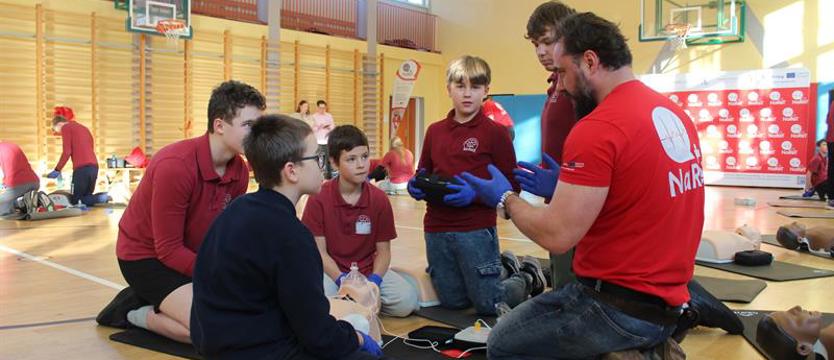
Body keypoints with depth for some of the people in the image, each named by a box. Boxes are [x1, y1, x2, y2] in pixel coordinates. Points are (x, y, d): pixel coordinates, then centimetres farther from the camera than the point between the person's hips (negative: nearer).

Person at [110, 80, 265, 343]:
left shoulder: (240, 170, -6)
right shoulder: (175, 166, -28)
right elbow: (168, 249, -24)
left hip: (195, 255, 8)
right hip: (146, 257, -8)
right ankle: (137, 311, 1)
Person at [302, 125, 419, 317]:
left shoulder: (379, 199, -4)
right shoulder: (318, 198, -8)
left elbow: (383, 250, -1)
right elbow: (319, 251, -8)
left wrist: (374, 280, -19)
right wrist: (341, 279, -23)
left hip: (370, 271, 2)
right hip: (333, 271, -2)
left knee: (407, 301, -22)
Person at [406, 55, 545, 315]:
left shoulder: (495, 132, -7)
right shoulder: (435, 131, 7)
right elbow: (423, 176, 16)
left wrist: (476, 194, -23)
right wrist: (417, 187, -6)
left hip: (476, 230, -5)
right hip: (436, 231, 5)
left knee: (488, 305, 6)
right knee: (452, 301, 19)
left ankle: (528, 276, 35)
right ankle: (504, 269, 41)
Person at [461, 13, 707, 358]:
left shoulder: (597, 129, -22)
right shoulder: (674, 113, 5)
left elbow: (557, 235, -22)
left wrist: (506, 199, -4)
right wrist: (562, 188, 12)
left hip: (616, 309, -9)